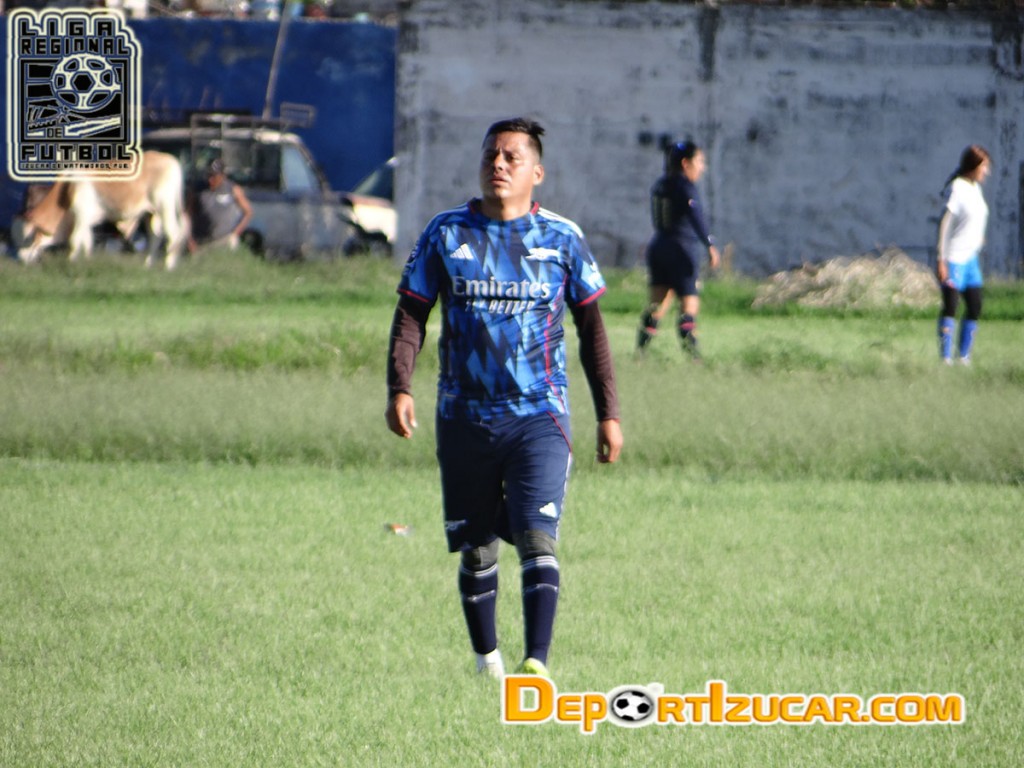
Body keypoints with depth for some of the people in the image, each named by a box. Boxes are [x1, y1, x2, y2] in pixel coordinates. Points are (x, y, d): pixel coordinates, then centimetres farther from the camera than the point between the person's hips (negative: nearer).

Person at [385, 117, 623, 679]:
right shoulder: (446, 234, 5)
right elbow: (411, 313, 8)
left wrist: (608, 413, 8)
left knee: (537, 538, -17)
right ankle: (486, 657, 24)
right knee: (475, 549, 8)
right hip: (464, 417, 2)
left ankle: (536, 664, -23)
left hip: (539, 416, -2)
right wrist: (400, 387, -7)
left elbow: (591, 327, 11)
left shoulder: (562, 239, 4)